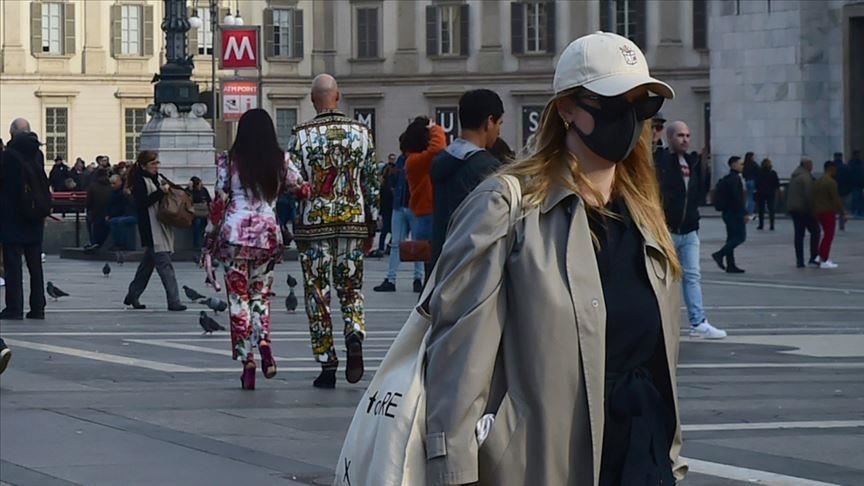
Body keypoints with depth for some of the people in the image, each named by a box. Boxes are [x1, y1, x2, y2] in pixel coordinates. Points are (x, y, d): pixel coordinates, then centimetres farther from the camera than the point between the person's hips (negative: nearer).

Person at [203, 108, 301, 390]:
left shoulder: (229, 160, 0)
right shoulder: (281, 160, 4)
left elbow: (220, 201, -1)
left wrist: (210, 238, 6)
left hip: (235, 232, -2)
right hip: (268, 232, 2)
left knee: (239, 296, 3)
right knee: (261, 295, 14)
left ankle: (247, 359, -4)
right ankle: (264, 342, -12)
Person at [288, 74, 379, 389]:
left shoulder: (303, 135, -6)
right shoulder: (360, 132, 2)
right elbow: (371, 181, 5)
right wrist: (371, 225, 11)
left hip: (314, 222, -2)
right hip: (353, 221, 2)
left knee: (317, 292, 5)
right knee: (351, 287, 14)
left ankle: (327, 366, 4)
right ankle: (355, 338, -14)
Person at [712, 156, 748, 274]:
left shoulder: (727, 179, 17)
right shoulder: (735, 179, -15)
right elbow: (738, 198, -21)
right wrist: (745, 213, -20)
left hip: (728, 212, 10)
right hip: (735, 213, -10)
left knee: (732, 237, 10)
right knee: (740, 236, -9)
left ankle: (730, 265, 9)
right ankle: (720, 254, -14)